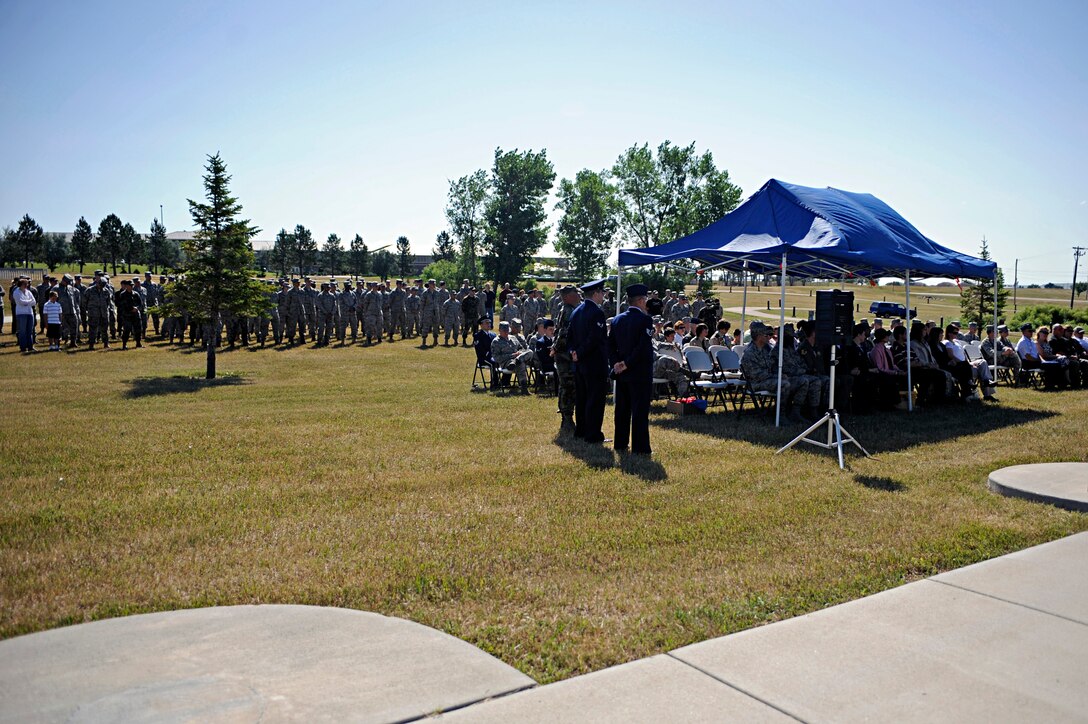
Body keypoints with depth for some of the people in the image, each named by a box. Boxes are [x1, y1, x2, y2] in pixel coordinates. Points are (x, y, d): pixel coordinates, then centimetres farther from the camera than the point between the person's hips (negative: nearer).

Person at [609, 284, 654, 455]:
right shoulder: (645, 319, -13)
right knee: (640, 410, -2)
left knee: (622, 409, 14)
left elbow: (610, 345, 6)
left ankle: (620, 444, 21)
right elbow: (644, 347, -21)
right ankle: (640, 447, 1)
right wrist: (628, 363, -15)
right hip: (640, 373, -7)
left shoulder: (617, 320, 8)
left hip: (621, 372, 7)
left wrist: (616, 362, 0)